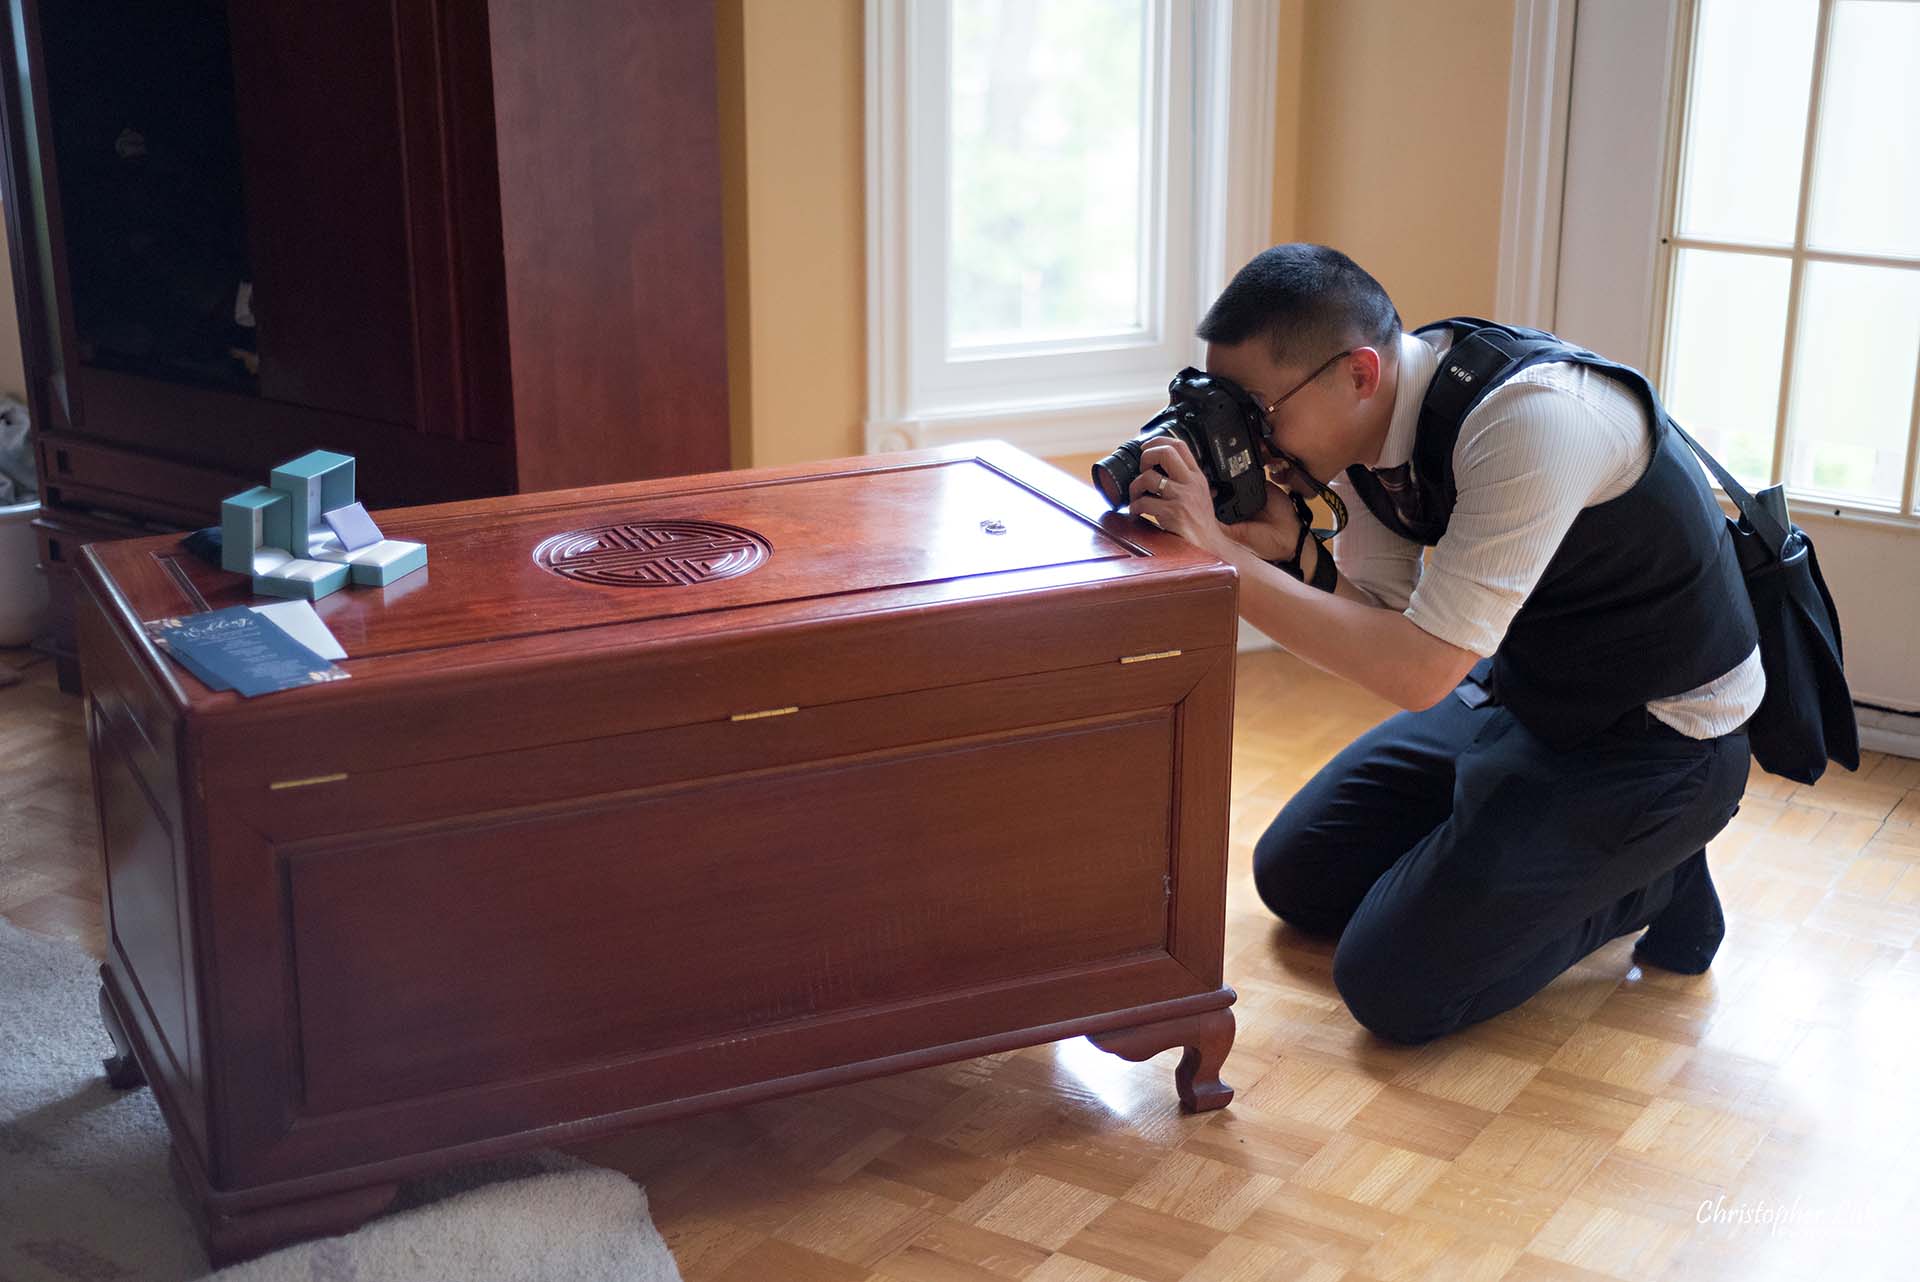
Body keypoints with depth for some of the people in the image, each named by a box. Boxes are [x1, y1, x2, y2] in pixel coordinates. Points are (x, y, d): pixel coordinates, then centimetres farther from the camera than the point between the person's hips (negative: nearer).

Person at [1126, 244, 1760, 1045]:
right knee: (1296, 876, 11)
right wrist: (1290, 548, -19)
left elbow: (1419, 670, -35)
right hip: (1519, 691, 8)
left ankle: (1650, 881, 5)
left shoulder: (1533, 415, -33)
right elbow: (1375, 616, 1)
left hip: (1654, 739, -8)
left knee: (1391, 986, -14)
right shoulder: (1371, 416, -8)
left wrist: (1222, 556, -34)